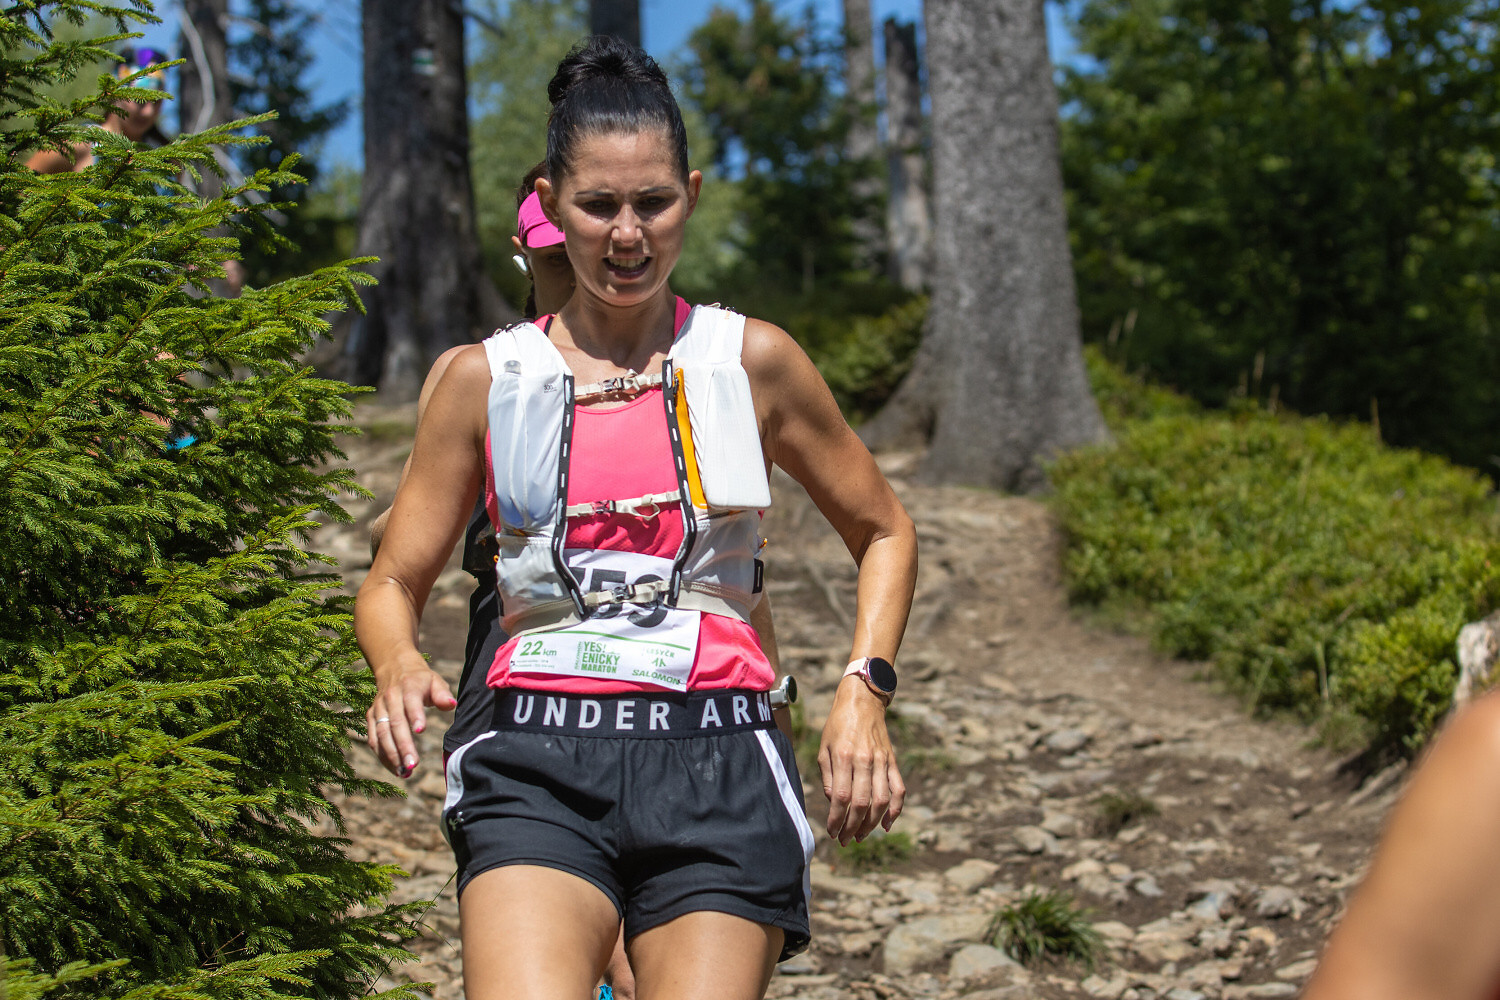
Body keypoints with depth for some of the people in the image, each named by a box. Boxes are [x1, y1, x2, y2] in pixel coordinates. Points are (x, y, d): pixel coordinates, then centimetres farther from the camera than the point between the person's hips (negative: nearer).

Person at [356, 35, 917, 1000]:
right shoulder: (486, 378, 10)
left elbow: (885, 531, 20)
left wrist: (865, 692, 5)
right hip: (540, 755, 0)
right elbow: (394, 583, 15)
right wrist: (398, 665, -8)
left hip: (714, 767, 1)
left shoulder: (751, 361, 9)